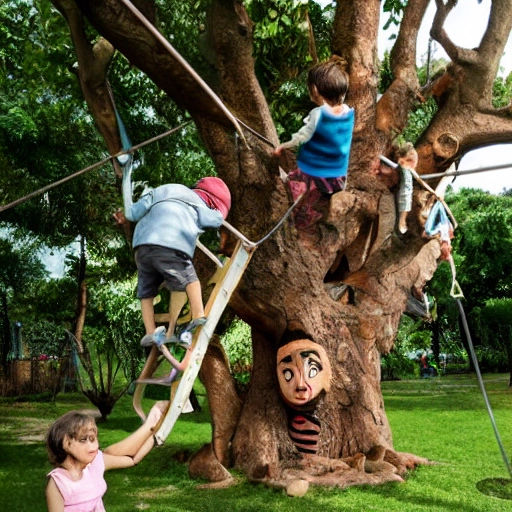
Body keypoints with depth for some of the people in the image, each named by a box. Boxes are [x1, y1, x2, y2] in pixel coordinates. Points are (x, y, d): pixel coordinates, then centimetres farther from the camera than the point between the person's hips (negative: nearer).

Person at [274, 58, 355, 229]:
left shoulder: (318, 113, -20)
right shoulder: (349, 113, -5)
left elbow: (302, 136, -12)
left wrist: (282, 146, 1)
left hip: (313, 176, -6)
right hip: (339, 178, 6)